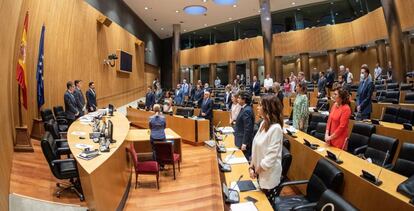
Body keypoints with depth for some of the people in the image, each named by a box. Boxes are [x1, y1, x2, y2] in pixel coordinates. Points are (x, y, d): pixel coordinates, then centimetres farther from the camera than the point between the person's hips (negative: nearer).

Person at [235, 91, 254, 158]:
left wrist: (244, 143, -22)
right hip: (242, 140, 9)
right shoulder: (244, 108, 8)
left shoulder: (247, 110, -22)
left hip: (244, 142, -9)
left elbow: (248, 129, -24)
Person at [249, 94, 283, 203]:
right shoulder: (263, 123, 3)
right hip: (259, 171, 7)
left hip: (269, 174, -7)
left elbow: (272, 155, -22)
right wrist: (251, 166, -1)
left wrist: (258, 169, -12)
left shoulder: (275, 128, -23)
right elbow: (256, 147, 5)